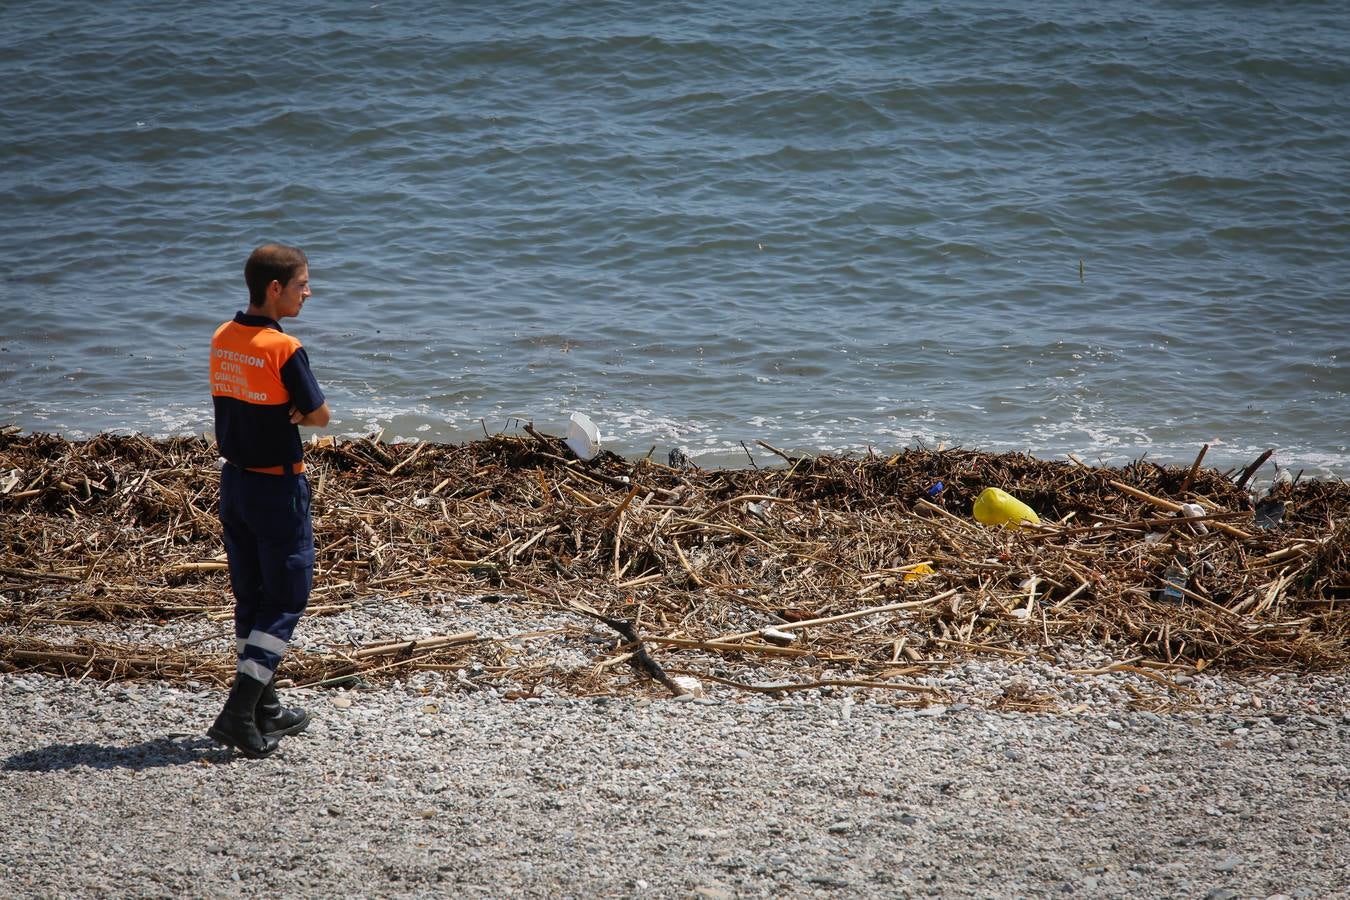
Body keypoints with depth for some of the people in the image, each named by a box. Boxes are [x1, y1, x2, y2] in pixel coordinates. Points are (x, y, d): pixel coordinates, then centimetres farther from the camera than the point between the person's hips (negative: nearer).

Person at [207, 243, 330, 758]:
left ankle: (265, 710, 23)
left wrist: (283, 413, -4)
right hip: (277, 486, -8)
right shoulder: (283, 348, -19)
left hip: (234, 479, 8)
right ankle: (239, 715, -8)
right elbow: (319, 415, -12)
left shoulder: (222, 340, 4)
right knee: (286, 600, 0)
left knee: (250, 597, 15)